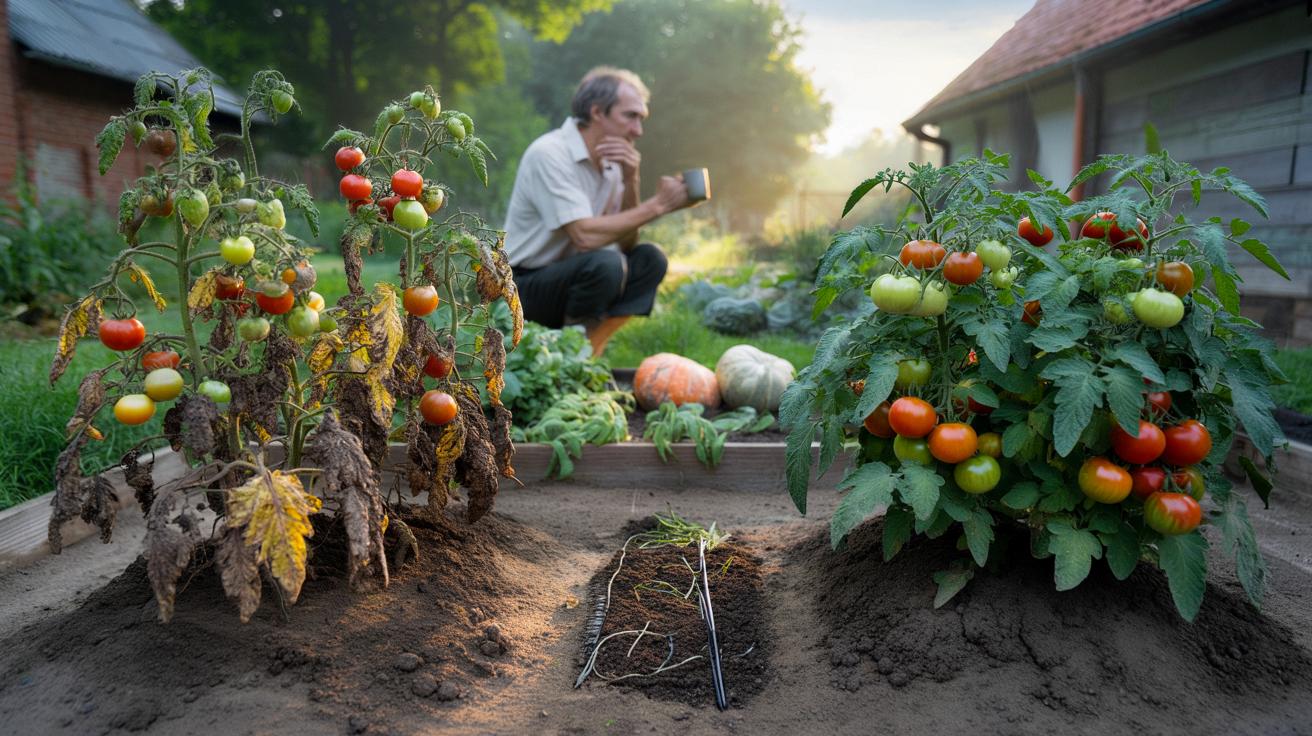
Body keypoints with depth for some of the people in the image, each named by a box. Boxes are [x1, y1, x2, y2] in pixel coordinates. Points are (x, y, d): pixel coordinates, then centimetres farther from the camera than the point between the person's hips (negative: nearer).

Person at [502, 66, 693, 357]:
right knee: (604, 264, -31)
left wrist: (630, 181, -11)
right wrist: (657, 205, -21)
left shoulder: (611, 160, 6)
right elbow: (585, 236, -28)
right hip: (525, 287, -8)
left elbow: (626, 242, 4)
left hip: (567, 277, 8)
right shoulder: (548, 154, -18)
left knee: (649, 259, -7)